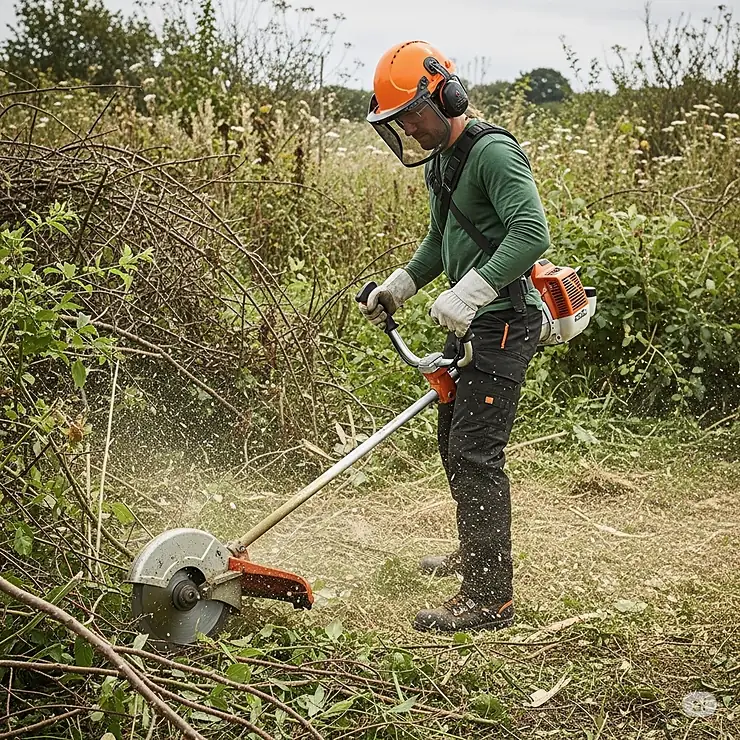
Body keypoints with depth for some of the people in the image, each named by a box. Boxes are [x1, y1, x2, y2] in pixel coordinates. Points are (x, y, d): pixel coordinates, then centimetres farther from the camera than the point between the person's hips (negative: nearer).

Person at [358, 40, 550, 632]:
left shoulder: (493, 152, -17)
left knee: (474, 453, -12)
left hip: (504, 322, -10)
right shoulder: (440, 161, 14)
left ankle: (490, 599, -7)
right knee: (453, 442, 20)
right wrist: (398, 287, 19)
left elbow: (531, 234, -29)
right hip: (469, 323, 10)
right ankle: (475, 554, 38)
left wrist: (468, 293, -33)